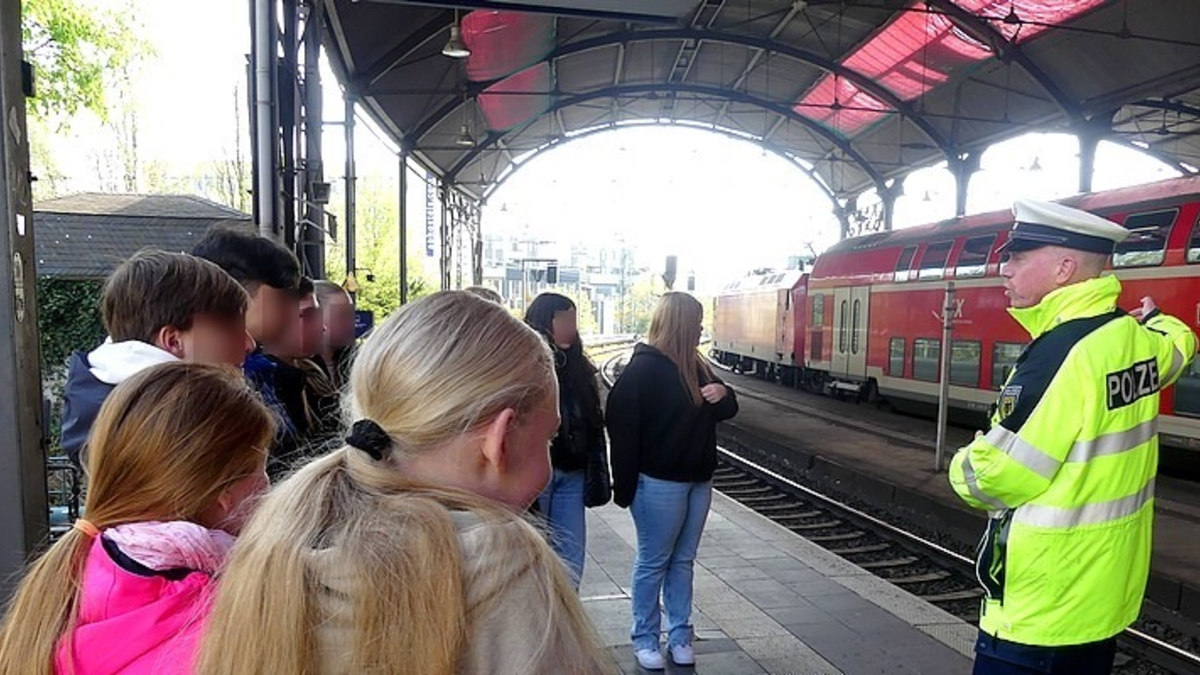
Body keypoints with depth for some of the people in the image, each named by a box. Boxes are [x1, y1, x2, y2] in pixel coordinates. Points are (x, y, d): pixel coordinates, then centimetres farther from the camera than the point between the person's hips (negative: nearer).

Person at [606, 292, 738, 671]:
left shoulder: (695, 366, 9)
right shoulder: (644, 368, -14)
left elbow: (727, 410, 19)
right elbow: (622, 426, -18)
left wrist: (723, 394, -6)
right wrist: (625, 487, -19)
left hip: (698, 480, 7)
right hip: (659, 483, -7)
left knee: (683, 560, 15)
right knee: (653, 563, 5)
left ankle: (680, 636, 26)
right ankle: (645, 639, 19)